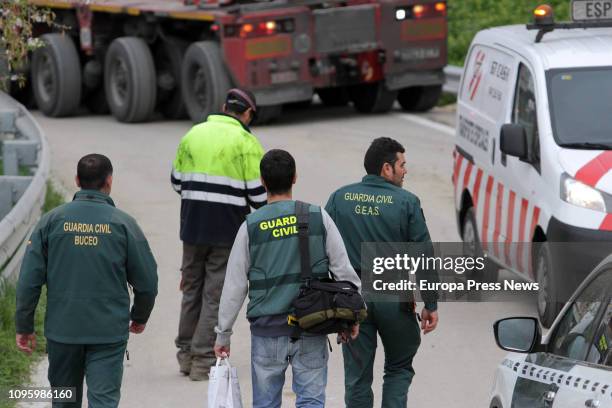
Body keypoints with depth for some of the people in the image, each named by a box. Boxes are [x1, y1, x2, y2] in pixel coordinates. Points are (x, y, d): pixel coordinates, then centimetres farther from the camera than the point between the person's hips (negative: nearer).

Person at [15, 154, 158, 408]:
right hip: (109, 331, -2)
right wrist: (140, 318, 18)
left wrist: (24, 327, 7)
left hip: (62, 330, 2)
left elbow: (29, 279, -2)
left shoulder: (52, 220, -1)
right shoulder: (123, 224, -5)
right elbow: (147, 281, 0)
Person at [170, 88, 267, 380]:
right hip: (228, 228, -4)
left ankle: (186, 354, 24)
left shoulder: (193, 134, 8)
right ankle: (204, 361, 0)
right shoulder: (245, 142, -7)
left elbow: (177, 181, 13)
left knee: (192, 287, 18)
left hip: (192, 224, 5)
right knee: (216, 294, 1)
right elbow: (258, 192, -9)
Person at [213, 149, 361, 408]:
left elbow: (234, 287, 1)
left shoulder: (250, 226, -3)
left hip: (267, 329, 0)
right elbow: (343, 269, 1)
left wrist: (223, 334, 10)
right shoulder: (318, 217, -2)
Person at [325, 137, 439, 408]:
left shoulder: (340, 198, 2)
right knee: (399, 368, 16)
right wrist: (431, 305, 1)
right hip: (394, 297, -2)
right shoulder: (406, 202, -5)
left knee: (357, 377, 8)